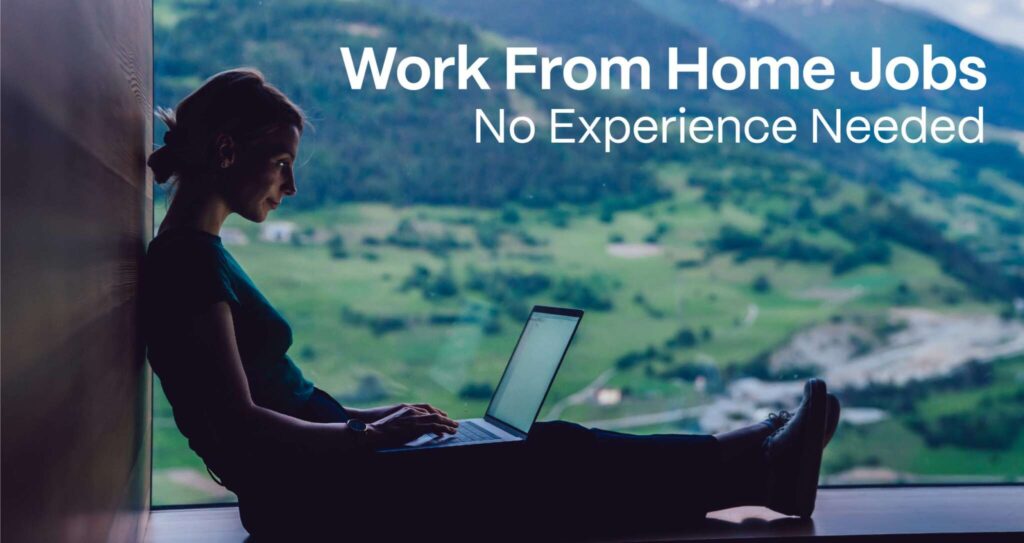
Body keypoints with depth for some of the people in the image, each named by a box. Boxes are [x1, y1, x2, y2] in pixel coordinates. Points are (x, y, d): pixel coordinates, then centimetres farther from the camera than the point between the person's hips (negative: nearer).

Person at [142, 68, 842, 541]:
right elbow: (238, 424, -22)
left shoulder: (195, 255, 14)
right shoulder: (190, 260, -17)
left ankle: (752, 462, 8)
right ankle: (752, 466, 1)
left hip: (308, 481, 10)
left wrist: (365, 417, 12)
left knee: (552, 447, 4)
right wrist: (370, 434, -13)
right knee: (552, 465, -10)